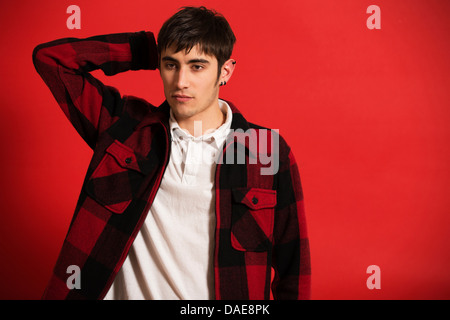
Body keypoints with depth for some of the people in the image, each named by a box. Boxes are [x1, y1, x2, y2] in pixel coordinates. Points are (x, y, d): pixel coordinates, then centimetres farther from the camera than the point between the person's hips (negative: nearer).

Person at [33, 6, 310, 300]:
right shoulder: (125, 127, -5)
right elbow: (49, 57, -4)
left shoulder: (270, 151, -10)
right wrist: (148, 50, -7)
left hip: (224, 293, -1)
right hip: (131, 292, 2)